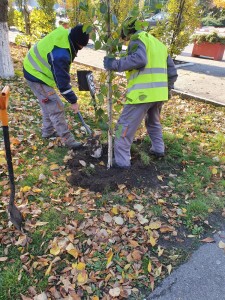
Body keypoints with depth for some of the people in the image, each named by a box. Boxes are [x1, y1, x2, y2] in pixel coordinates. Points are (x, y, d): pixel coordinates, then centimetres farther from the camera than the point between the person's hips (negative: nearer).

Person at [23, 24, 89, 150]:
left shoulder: (65, 34, -8)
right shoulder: (60, 54, -35)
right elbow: (62, 80, -29)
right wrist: (73, 101, -21)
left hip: (36, 69, 10)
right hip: (37, 76, -10)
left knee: (48, 104, 20)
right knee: (56, 108, -8)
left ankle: (48, 131, 36)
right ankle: (68, 140, 0)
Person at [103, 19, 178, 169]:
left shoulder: (138, 39, -1)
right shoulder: (159, 43, 25)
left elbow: (139, 59, -23)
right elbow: (172, 71, 22)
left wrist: (115, 64, -17)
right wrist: (167, 88, 30)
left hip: (143, 93, -8)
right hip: (159, 93, 9)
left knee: (125, 126, -1)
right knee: (154, 122, 29)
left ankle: (122, 161, 3)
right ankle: (159, 149, 39)